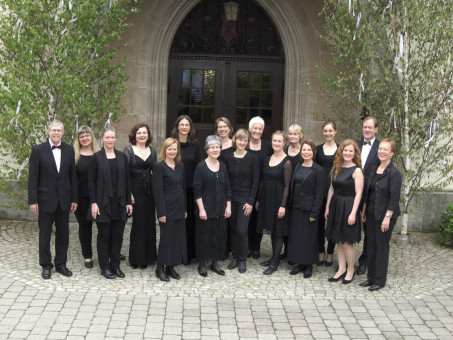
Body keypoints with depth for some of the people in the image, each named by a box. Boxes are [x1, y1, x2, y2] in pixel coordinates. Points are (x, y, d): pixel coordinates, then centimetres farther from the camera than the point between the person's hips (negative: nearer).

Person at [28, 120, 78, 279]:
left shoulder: (69, 150, 4)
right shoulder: (38, 150, -4)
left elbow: (73, 175, 6)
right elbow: (33, 177, -5)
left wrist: (74, 199, 4)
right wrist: (32, 200, -10)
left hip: (64, 199, 3)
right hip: (46, 199, -3)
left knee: (63, 233, 10)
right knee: (45, 234, 6)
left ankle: (61, 263, 23)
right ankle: (46, 265, 19)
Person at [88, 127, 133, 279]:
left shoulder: (122, 157, 7)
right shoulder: (97, 157, -2)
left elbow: (127, 180, 9)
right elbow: (91, 181, -3)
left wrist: (129, 202, 4)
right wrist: (93, 203, -10)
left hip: (119, 202, 3)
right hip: (103, 202, -3)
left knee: (118, 235, 6)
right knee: (104, 235, 4)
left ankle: (115, 265, 18)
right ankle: (104, 267, 14)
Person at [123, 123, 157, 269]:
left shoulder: (152, 150, 10)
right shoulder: (129, 150, -3)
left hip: (150, 190, 4)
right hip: (135, 189, -4)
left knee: (149, 222, 7)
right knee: (138, 222, -1)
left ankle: (148, 256, 20)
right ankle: (137, 258, 12)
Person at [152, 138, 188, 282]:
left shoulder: (180, 166, 11)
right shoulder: (159, 166, -9)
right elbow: (158, 191, -12)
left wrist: (185, 209, 11)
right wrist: (161, 213, -15)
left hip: (179, 209, 6)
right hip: (167, 208, -6)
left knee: (178, 237, 8)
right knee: (166, 238, 0)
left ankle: (170, 267, 20)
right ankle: (160, 269, 13)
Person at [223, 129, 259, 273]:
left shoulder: (252, 159, -4)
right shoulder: (228, 158, 4)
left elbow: (255, 181, -5)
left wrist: (250, 202, -10)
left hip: (245, 199, -3)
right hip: (231, 199, 3)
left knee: (242, 230, -6)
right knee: (233, 229, 9)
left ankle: (242, 260, 9)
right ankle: (235, 257, 22)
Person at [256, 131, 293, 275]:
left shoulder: (286, 162, -10)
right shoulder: (267, 160, 9)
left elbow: (287, 186, -12)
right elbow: (263, 181, 13)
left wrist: (283, 205, -16)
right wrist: (258, 200, 12)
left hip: (278, 199, -6)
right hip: (266, 198, 6)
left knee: (278, 232, 1)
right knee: (272, 230, 14)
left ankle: (274, 263, 8)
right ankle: (274, 258, 25)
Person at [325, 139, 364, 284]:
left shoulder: (356, 170, -11)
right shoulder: (336, 168, 8)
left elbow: (358, 193, -14)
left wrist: (353, 213, -18)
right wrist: (327, 207, 12)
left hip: (348, 207, -6)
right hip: (336, 206, 6)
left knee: (346, 242, 0)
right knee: (339, 241, 12)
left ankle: (350, 271, 17)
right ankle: (341, 269, 22)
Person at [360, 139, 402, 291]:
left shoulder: (394, 173, -13)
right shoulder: (373, 169, 8)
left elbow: (394, 198, -15)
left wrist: (387, 217, -19)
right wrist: (364, 211, 11)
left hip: (385, 216, -7)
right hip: (371, 214, 7)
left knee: (382, 246, 2)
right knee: (371, 245, 13)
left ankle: (380, 280, 12)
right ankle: (371, 277, 23)